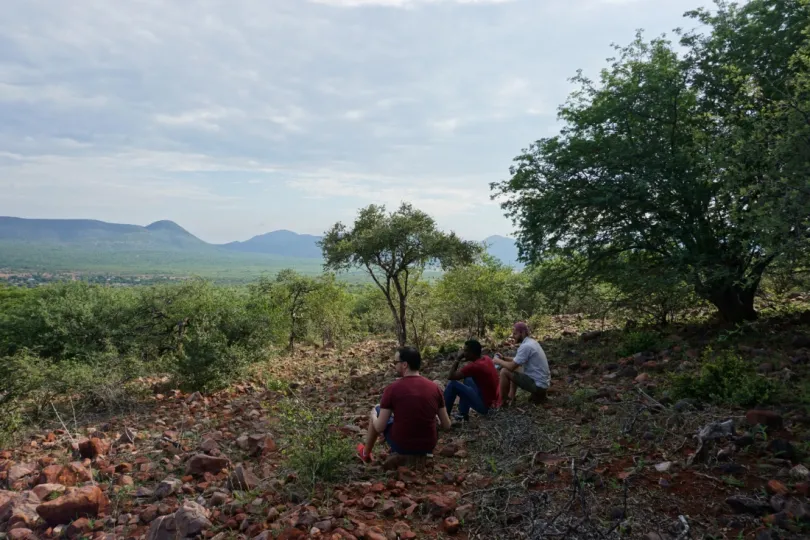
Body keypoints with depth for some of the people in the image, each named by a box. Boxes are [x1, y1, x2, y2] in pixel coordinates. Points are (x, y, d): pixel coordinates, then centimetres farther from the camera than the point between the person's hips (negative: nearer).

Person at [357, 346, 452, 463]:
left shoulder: (393, 388, -15)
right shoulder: (434, 387, -5)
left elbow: (379, 428, -11)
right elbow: (447, 425, 1)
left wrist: (373, 415, 11)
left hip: (402, 446, -3)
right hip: (428, 447, 3)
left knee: (377, 411, 23)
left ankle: (365, 453, 40)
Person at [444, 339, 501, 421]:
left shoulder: (474, 366, -21)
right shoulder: (487, 359, 4)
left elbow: (450, 377, -17)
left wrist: (458, 360, -8)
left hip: (485, 406, -9)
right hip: (494, 402, 9)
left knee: (452, 384, -6)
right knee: (467, 379, 25)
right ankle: (463, 413, 25)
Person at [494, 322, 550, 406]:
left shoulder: (526, 346, -21)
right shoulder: (532, 342, 9)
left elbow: (511, 366, -20)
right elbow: (517, 361, 22)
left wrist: (499, 361, -3)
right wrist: (504, 358, 11)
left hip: (538, 385, -10)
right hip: (543, 382, 10)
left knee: (504, 372, -11)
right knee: (515, 369, 25)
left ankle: (502, 400, 3)